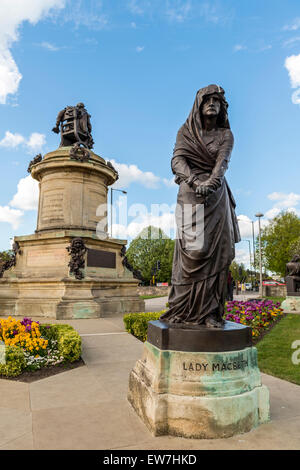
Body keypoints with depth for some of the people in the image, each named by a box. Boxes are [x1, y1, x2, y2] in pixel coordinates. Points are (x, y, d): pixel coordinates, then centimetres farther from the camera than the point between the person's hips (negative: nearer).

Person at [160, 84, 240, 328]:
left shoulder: (226, 135, 13)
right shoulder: (185, 132, 12)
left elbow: (222, 162, -5)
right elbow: (177, 161, -4)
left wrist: (210, 182, -26)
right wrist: (195, 181, -23)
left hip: (217, 196, 2)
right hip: (190, 194, -2)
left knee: (217, 251, -7)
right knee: (192, 249, -13)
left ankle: (211, 312, -3)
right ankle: (185, 310, -6)